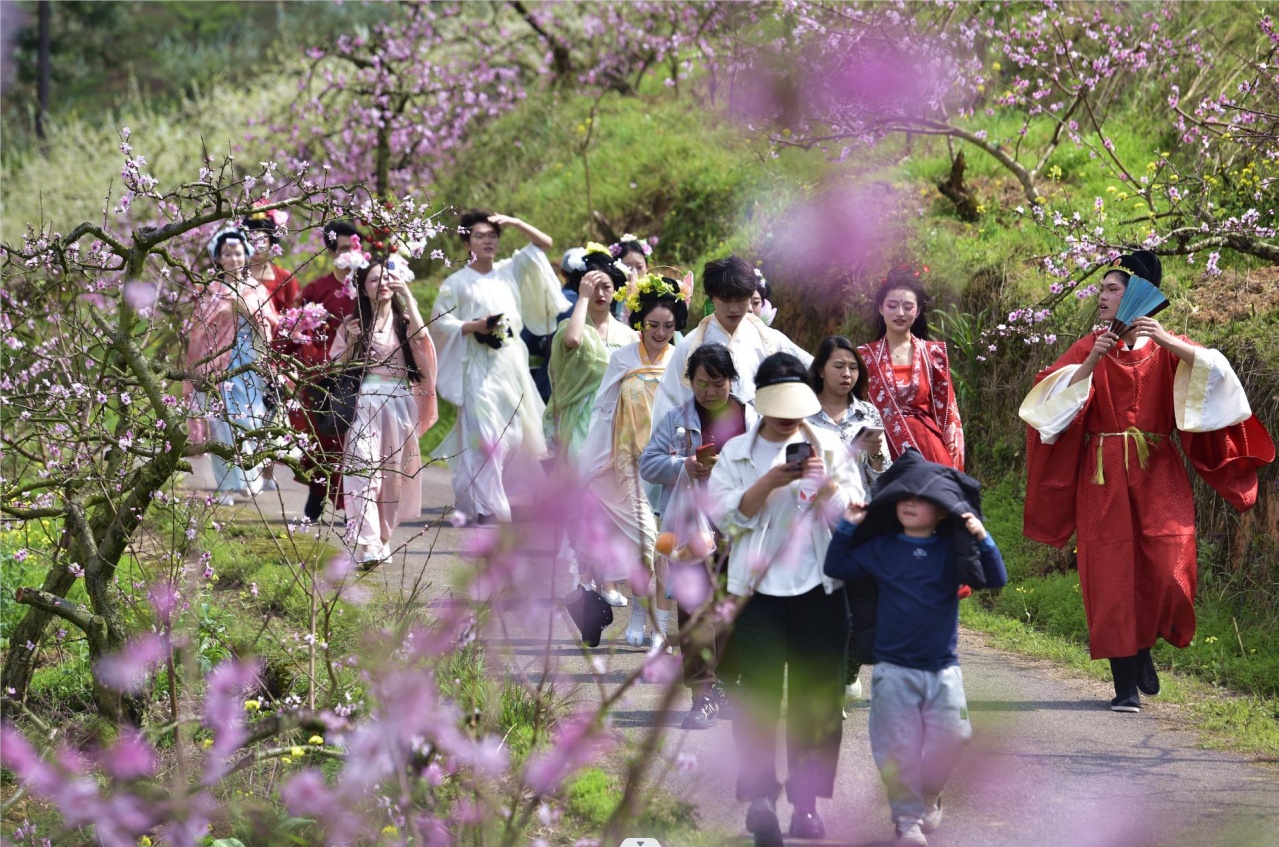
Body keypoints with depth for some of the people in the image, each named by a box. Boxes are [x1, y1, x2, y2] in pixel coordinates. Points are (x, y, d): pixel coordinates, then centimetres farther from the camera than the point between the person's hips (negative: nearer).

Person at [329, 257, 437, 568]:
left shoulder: (403, 320, 9)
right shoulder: (354, 323, 8)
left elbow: (420, 335, -15)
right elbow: (339, 367, 7)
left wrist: (406, 292, -15)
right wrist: (351, 341, -9)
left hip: (399, 404, 2)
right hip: (364, 403, -2)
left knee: (393, 474, 4)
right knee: (364, 472, -15)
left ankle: (382, 539, 16)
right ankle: (367, 545, -26)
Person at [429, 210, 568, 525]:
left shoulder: (510, 271, 11)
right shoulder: (456, 283, 0)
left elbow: (544, 243, 14)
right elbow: (439, 321, -2)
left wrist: (515, 223, 1)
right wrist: (473, 326, -15)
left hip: (512, 363, 5)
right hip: (479, 367, -5)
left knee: (513, 435, 4)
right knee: (486, 436, -13)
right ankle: (485, 506, -14)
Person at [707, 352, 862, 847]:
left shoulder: (830, 448, 11)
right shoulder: (736, 453, 8)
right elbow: (724, 514, -4)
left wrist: (827, 484, -12)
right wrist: (771, 482, -16)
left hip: (820, 588, 1)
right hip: (761, 588, -1)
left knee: (817, 695, 2)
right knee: (760, 690, -10)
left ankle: (806, 801, 8)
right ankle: (759, 796, -13)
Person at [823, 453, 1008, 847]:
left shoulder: (952, 551, 1)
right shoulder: (880, 549, 3)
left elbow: (995, 580, -4)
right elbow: (837, 568, 2)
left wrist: (983, 540, -18)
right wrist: (847, 527, -9)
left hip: (943, 668, 1)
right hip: (894, 668, 0)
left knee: (949, 740, -1)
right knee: (898, 749, -4)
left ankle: (928, 797, 24)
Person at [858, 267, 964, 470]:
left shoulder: (934, 353, 7)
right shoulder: (865, 356, 5)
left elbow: (946, 409, 5)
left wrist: (953, 459, -3)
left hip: (929, 450, 1)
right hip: (885, 450, -1)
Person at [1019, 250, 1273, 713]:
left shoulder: (1165, 347, 8)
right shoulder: (1088, 348, 9)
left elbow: (1214, 370, -9)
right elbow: (1050, 393, -5)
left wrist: (1166, 341, -22)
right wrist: (1091, 364, -18)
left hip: (1156, 474, 0)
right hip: (1104, 478, 0)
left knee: (1168, 570, -10)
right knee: (1112, 575, -5)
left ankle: (1143, 646, 19)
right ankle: (1126, 683, 0)